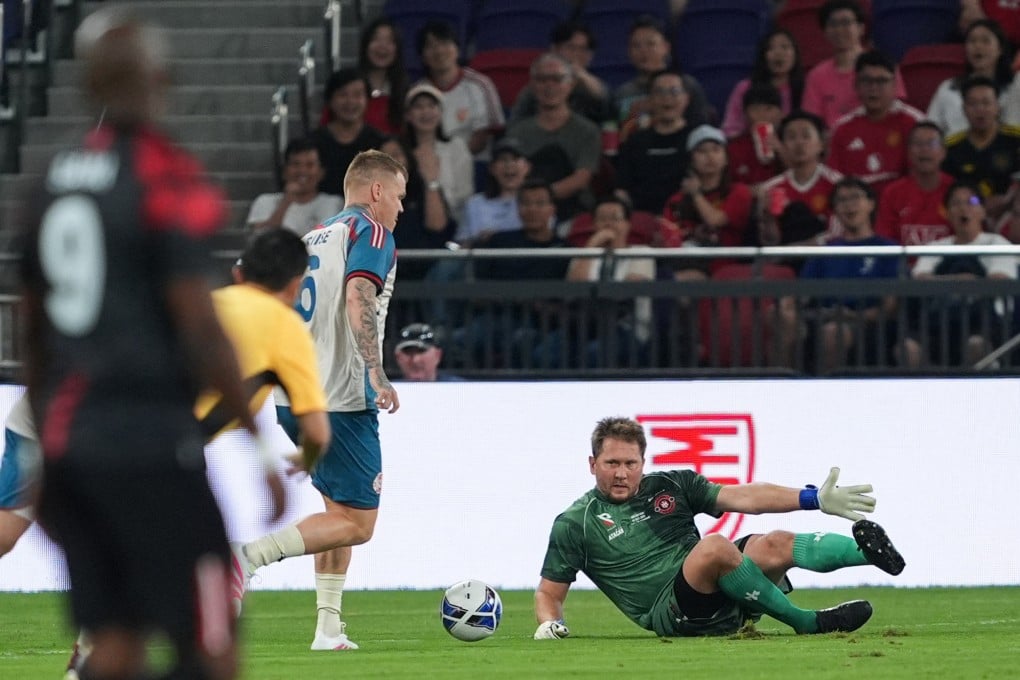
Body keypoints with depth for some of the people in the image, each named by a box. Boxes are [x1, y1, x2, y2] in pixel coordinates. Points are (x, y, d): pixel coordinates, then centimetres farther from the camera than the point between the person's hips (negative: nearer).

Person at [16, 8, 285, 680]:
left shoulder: (53, 183, 10)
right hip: (151, 435, -7)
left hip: (69, 440, 7)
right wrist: (261, 442, -7)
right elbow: (201, 328, -14)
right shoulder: (167, 178, -11)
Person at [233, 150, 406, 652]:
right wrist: (378, 376, -29)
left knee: (340, 510, 18)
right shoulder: (372, 233, -5)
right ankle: (251, 554, -23)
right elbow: (359, 298, -22)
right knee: (357, 523, -6)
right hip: (342, 398, -9)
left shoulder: (314, 238, 19)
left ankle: (328, 629, 13)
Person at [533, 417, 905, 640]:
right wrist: (550, 624, -13)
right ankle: (809, 623, -28)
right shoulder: (575, 524, 7)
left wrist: (815, 499, -2)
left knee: (774, 545, -23)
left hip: (723, 597, 5)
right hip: (670, 612, -5)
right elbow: (549, 593, 11)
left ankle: (866, 549, -44)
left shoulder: (671, 487, 17)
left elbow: (740, 497, 9)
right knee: (714, 547, -32)